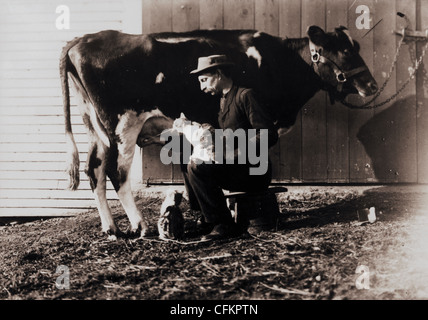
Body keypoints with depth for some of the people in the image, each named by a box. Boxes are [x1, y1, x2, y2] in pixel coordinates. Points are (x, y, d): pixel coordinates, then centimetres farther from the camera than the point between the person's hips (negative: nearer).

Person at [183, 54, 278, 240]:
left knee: (197, 168, -24)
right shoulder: (224, 100, 19)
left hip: (254, 172, -9)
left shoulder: (244, 95, -9)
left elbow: (269, 135, -18)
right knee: (188, 164, 11)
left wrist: (232, 154, -22)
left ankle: (223, 225, -16)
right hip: (235, 167, 9)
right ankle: (206, 220, 7)